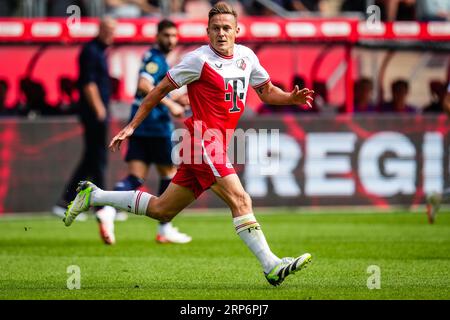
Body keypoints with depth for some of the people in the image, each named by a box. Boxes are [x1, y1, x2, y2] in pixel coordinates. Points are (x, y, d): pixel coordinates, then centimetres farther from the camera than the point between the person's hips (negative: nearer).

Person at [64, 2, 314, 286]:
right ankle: (272, 267, -22)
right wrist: (132, 127, 0)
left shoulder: (246, 57, 12)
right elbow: (161, 89, -1)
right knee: (241, 200, -19)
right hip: (203, 140, -8)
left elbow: (267, 91, 25)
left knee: (161, 210, 14)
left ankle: (93, 196, 27)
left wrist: (292, 98, 3)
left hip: (216, 146, 8)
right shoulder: (200, 59, -8)